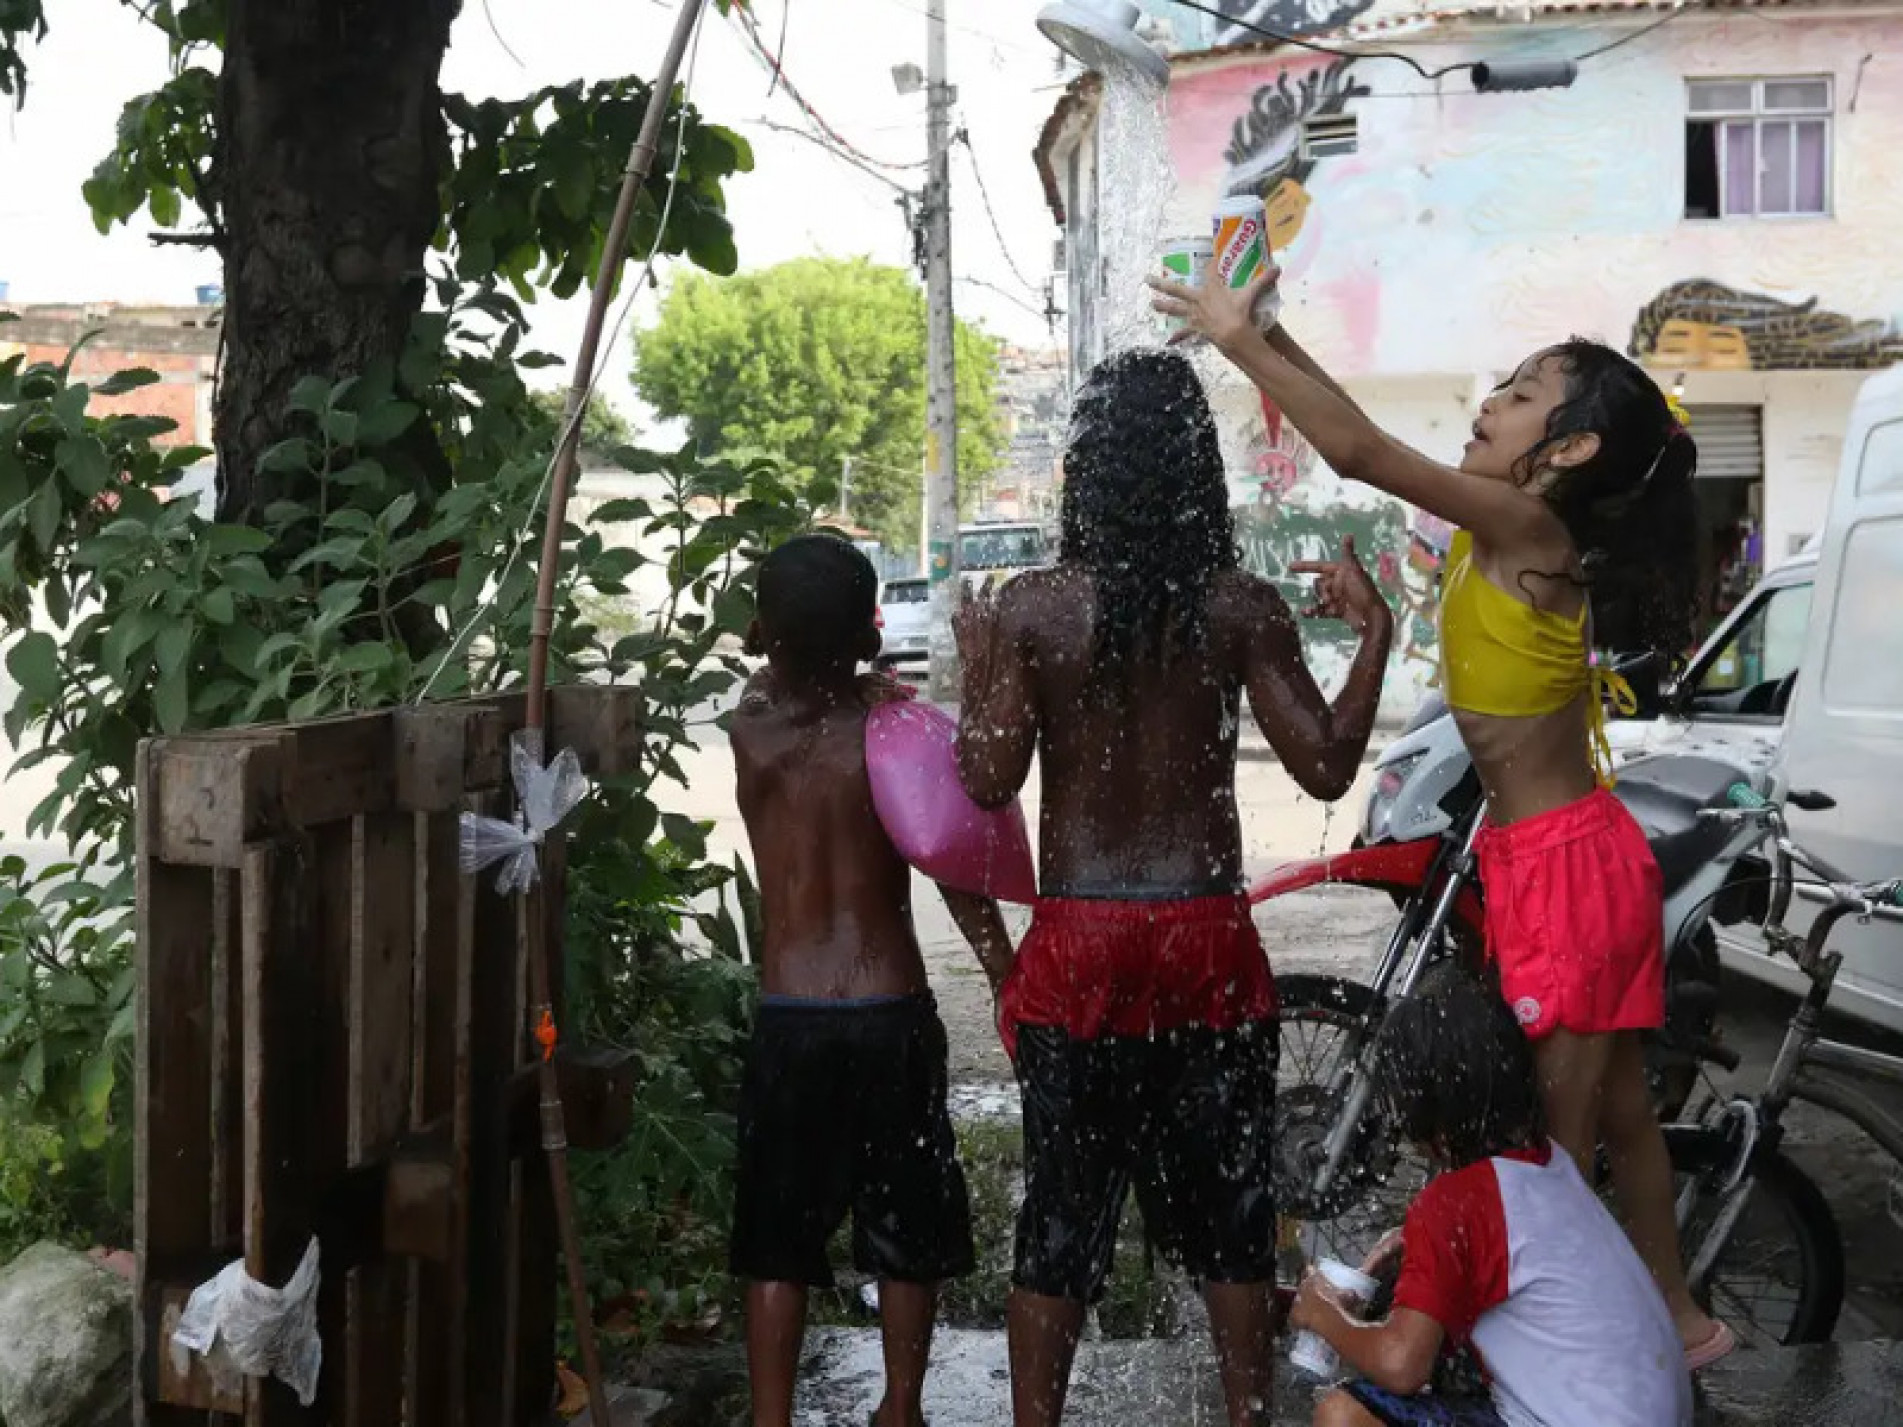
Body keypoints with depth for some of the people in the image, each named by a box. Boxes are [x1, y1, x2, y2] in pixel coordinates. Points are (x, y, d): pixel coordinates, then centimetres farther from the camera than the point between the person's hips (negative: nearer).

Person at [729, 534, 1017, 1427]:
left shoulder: (748, 729, -3)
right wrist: (1017, 990, -6)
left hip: (786, 1023, 1)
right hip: (892, 1018, -1)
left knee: (777, 1237, 12)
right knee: (907, 1231, 16)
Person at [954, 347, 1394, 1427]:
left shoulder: (1030, 608, -8)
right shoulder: (1242, 607, -7)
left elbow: (990, 783, -7)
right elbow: (1327, 766, -6)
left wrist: (976, 666, 9)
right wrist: (1375, 634, 6)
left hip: (1079, 944, 0)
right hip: (1209, 942, 1)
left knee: (1063, 1206, 10)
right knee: (1228, 1198, 15)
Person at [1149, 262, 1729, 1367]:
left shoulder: (1529, 532, -19)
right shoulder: (1504, 532, 6)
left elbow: (1361, 454, -27)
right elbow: (1370, 438, 10)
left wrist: (1239, 339, -22)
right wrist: (1266, 331, 5)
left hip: (1562, 864, -10)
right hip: (1586, 855, 10)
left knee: (1554, 1134, 2)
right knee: (1616, 1107, 21)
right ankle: (1677, 1317, 37)